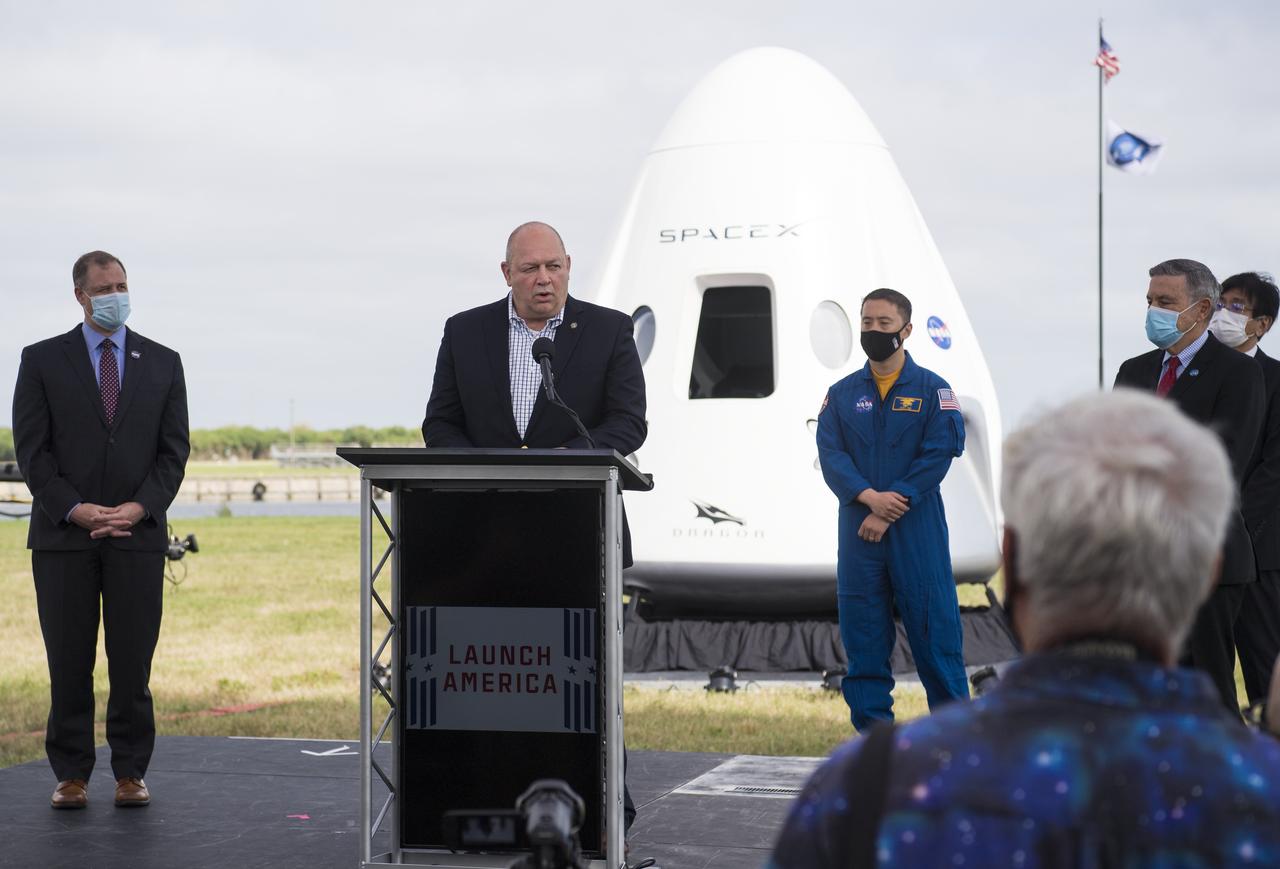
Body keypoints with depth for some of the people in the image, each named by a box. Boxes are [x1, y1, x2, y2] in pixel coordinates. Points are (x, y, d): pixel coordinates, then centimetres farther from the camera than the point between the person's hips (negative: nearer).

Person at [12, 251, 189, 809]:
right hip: (64, 535, -1)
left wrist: (139, 507, -9)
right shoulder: (42, 361, 5)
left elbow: (173, 449, 6)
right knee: (69, 663, 1)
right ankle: (71, 775, 8)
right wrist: (76, 509, -12)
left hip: (138, 534, 1)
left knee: (133, 663, 0)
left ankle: (130, 774, 8)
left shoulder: (162, 363, 10)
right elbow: (32, 449, 0)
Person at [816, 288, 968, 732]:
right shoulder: (842, 394, 11)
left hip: (918, 530, -3)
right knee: (863, 635, 4)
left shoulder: (931, 390, 3)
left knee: (934, 629, -3)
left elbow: (939, 453, -6)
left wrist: (889, 511, -13)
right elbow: (830, 453, 0)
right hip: (858, 529, 3)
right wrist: (869, 496, -18)